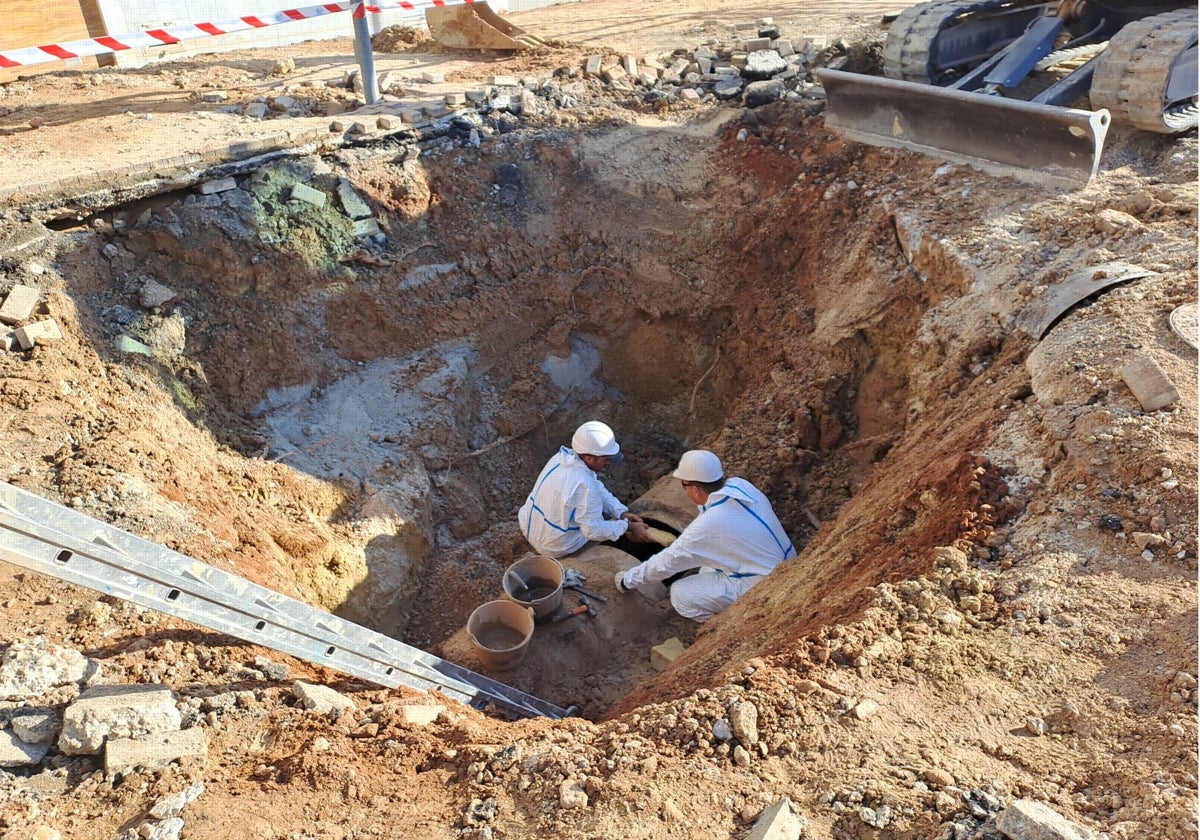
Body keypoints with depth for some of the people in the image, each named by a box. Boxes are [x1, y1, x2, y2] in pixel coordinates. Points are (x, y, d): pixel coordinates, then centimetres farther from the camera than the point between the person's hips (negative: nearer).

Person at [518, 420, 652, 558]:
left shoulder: (565, 456, -8)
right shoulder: (584, 484, -33)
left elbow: (599, 490, 4)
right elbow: (593, 531, -24)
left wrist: (622, 512, -3)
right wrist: (628, 526, -14)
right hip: (556, 548, -7)